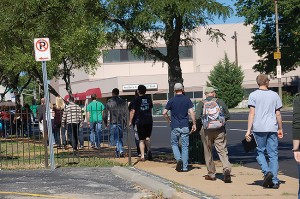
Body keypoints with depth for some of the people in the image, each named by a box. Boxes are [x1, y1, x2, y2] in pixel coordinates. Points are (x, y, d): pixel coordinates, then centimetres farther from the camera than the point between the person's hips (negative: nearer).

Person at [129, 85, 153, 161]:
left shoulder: (137, 100, -5)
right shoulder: (149, 99, 8)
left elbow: (133, 111, -7)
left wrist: (130, 121, 0)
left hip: (140, 121, -3)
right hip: (149, 120, 3)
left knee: (141, 140, 2)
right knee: (147, 137, 15)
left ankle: (142, 156, -2)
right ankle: (149, 150, -9)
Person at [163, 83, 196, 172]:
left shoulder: (171, 100, -1)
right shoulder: (187, 99, 0)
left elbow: (164, 113, -3)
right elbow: (191, 112, -7)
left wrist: (169, 120, 14)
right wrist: (194, 124, 0)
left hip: (175, 126, -1)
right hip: (185, 126, 1)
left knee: (174, 144, 15)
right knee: (185, 146, 5)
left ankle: (178, 159, -9)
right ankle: (184, 167, 4)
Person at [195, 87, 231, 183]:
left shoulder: (201, 103, 0)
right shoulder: (220, 101, 2)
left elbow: (197, 117, -11)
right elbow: (228, 116, 2)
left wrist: (203, 122, 9)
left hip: (207, 131, 0)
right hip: (220, 130, 0)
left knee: (208, 152, 13)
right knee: (222, 151, -1)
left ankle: (211, 174, 18)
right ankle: (227, 169, -23)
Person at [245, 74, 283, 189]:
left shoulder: (253, 95, 0)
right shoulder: (274, 95, 8)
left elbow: (252, 113, -7)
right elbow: (278, 114, 9)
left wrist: (248, 130, -6)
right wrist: (280, 129, 18)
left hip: (259, 129, -2)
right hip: (272, 128, 2)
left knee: (260, 152, 12)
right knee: (273, 154, 5)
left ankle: (267, 172, -10)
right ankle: (274, 181, 3)